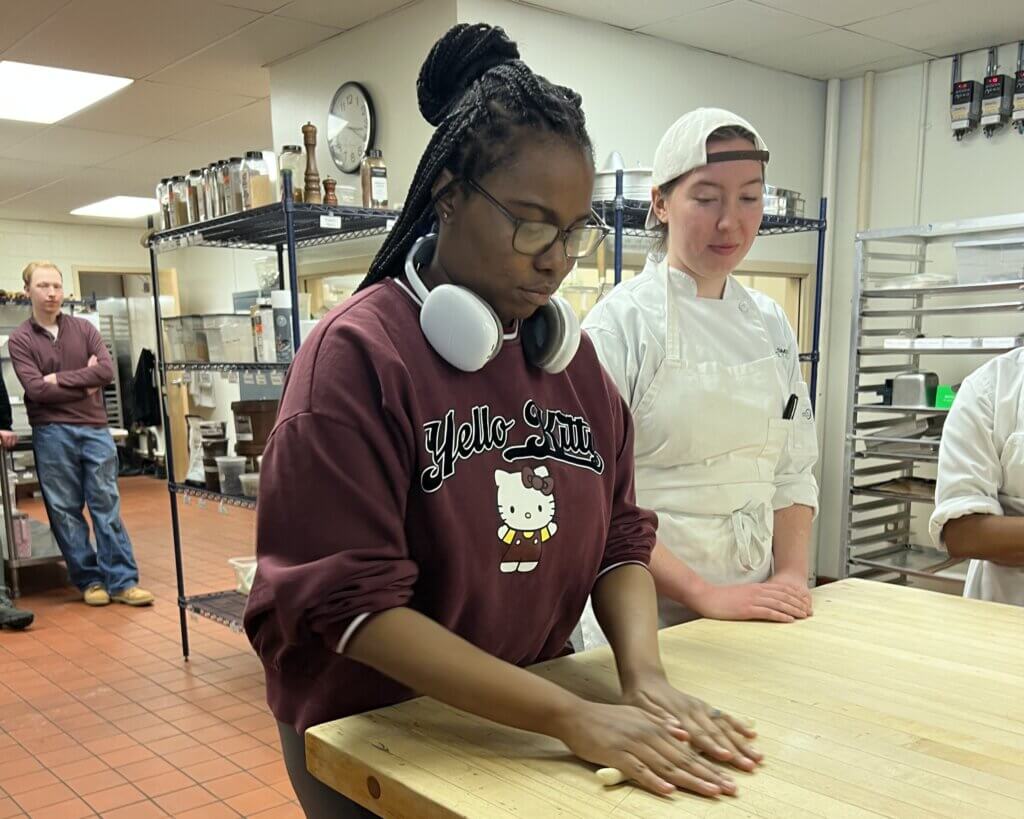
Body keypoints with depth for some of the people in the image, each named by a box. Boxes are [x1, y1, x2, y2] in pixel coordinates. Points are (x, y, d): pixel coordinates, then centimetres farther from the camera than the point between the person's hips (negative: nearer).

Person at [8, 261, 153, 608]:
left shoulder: (84, 328, 8)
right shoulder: (20, 339, 1)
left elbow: (107, 370, -6)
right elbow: (36, 389, -11)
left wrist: (61, 378, -10)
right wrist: (85, 383, -8)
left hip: (95, 428, 1)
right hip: (51, 434, -1)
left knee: (106, 506, 2)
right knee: (65, 511, 4)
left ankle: (122, 581, 6)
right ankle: (89, 580, 14)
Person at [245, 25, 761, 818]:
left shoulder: (571, 352, -1)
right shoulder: (359, 353, -19)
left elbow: (620, 535, -1)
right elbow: (352, 598, -24)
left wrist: (644, 676, -19)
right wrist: (570, 715, -28)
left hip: (526, 723, 6)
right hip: (373, 733, -5)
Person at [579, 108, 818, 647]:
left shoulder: (770, 324, 5)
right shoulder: (620, 322, -14)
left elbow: (792, 471, 9)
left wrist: (792, 577, -4)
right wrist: (706, 596, -21)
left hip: (757, 612, 6)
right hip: (648, 615, -5)